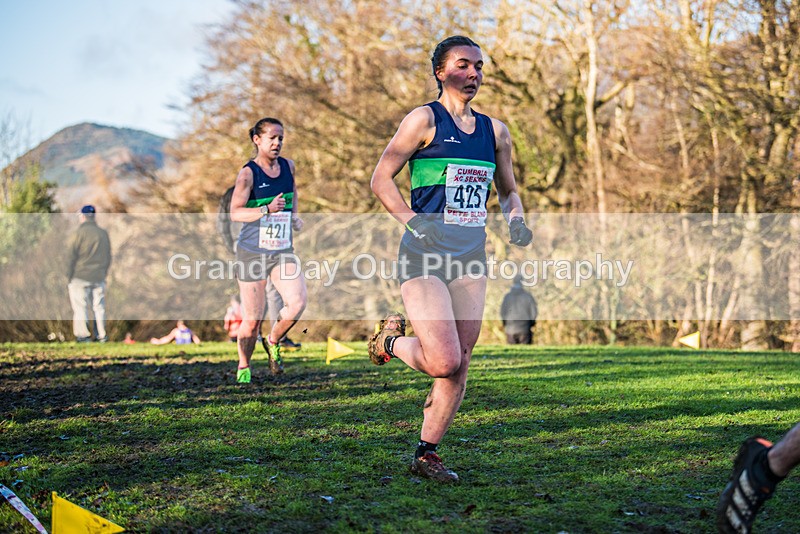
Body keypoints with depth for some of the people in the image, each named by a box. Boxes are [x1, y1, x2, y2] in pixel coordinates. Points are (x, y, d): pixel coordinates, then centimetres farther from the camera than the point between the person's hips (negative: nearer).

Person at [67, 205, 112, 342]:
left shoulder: (79, 232, -8)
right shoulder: (103, 233, 8)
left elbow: (71, 256, -7)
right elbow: (108, 257, 14)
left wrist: (69, 276, -1)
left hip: (80, 277, -5)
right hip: (99, 277, 5)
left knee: (80, 307, 1)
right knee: (99, 306, 9)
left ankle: (84, 335, -1)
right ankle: (102, 335, 9)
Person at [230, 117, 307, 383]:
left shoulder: (288, 166, 5)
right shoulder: (248, 173, -11)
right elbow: (235, 213, -20)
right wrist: (267, 210, -33)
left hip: (283, 251, 4)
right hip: (252, 252, -4)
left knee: (297, 303, -17)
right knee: (252, 319, 0)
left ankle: (273, 342, 12)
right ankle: (243, 367, 26)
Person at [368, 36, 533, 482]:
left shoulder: (494, 131, 14)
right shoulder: (424, 119, -3)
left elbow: (509, 190, 25)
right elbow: (381, 179, -5)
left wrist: (516, 221, 4)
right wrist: (413, 222, -18)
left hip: (471, 259, 6)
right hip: (424, 257, -6)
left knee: (460, 367, 4)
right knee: (444, 362, -16)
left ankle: (427, 453, 17)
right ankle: (392, 341, 16)